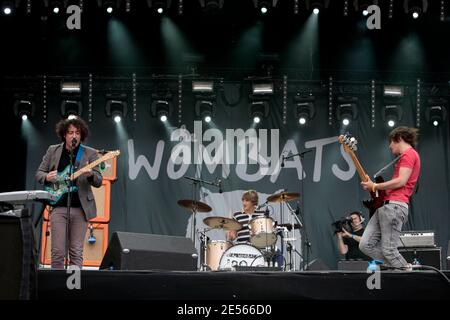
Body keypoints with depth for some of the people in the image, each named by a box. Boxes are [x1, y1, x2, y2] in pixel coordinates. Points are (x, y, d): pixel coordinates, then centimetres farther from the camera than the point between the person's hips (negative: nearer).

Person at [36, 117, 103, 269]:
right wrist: (47, 177, -9)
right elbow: (39, 173, 14)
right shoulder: (53, 151, 9)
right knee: (58, 252, -4)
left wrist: (90, 174, -23)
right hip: (58, 206, 1)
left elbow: (98, 182, 0)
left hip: (80, 208, 0)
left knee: (76, 252, 0)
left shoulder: (90, 154, 4)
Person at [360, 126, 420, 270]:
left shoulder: (409, 153, -2)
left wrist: (374, 186, -5)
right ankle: (400, 265, 8)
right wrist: (373, 185, 16)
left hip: (394, 206, -10)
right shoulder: (406, 156, 28)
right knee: (366, 245, 2)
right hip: (385, 205, 10)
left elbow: (401, 181, -14)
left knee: (388, 249, -13)